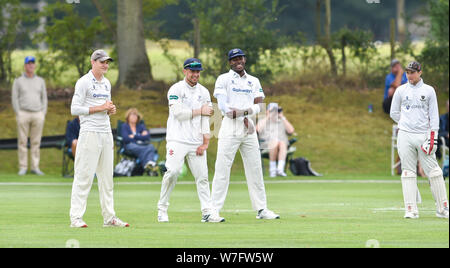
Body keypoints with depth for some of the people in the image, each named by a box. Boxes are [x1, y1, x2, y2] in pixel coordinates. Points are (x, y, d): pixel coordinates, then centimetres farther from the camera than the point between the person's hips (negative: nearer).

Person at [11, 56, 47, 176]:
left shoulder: (40, 81, 13)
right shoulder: (18, 81, 5)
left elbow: (44, 98, 14)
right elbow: (14, 98, 2)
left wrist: (43, 113, 4)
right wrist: (18, 113, -7)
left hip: (38, 115, 3)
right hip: (23, 114, -2)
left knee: (36, 142, 3)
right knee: (22, 141, -3)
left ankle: (35, 167, 6)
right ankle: (23, 167, 0)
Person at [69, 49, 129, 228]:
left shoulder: (106, 83, 17)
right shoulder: (84, 82, -7)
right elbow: (75, 109, -12)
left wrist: (111, 110, 4)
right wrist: (100, 108, -15)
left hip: (106, 133, 8)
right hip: (90, 132, -8)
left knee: (107, 177, 9)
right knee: (84, 176, -10)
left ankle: (109, 218, 12)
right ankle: (76, 218, -10)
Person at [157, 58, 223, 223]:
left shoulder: (203, 92, 13)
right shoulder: (176, 90, -1)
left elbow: (206, 118, 9)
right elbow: (178, 113, -13)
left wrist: (205, 142, 0)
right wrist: (199, 111, -5)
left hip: (196, 141, 5)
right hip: (177, 140, -5)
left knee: (202, 175, 0)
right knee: (172, 172, -16)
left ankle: (207, 212, -1)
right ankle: (162, 209, -6)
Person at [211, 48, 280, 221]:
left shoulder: (254, 82, 18)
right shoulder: (223, 79, 4)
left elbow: (258, 106, 6)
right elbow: (223, 106, -8)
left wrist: (241, 111, -13)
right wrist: (245, 118, -14)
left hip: (249, 129, 5)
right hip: (230, 128, -5)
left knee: (255, 169, 5)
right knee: (222, 169, -9)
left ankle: (261, 209, 10)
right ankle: (214, 210, -10)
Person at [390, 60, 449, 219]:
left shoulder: (429, 91, 7)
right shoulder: (401, 91, 10)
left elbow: (434, 115, 5)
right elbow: (394, 113, 16)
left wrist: (433, 136, -5)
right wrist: (406, 124, 9)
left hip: (424, 135, -1)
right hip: (405, 135, 1)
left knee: (434, 171, -4)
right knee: (408, 172, -2)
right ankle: (411, 210, -1)